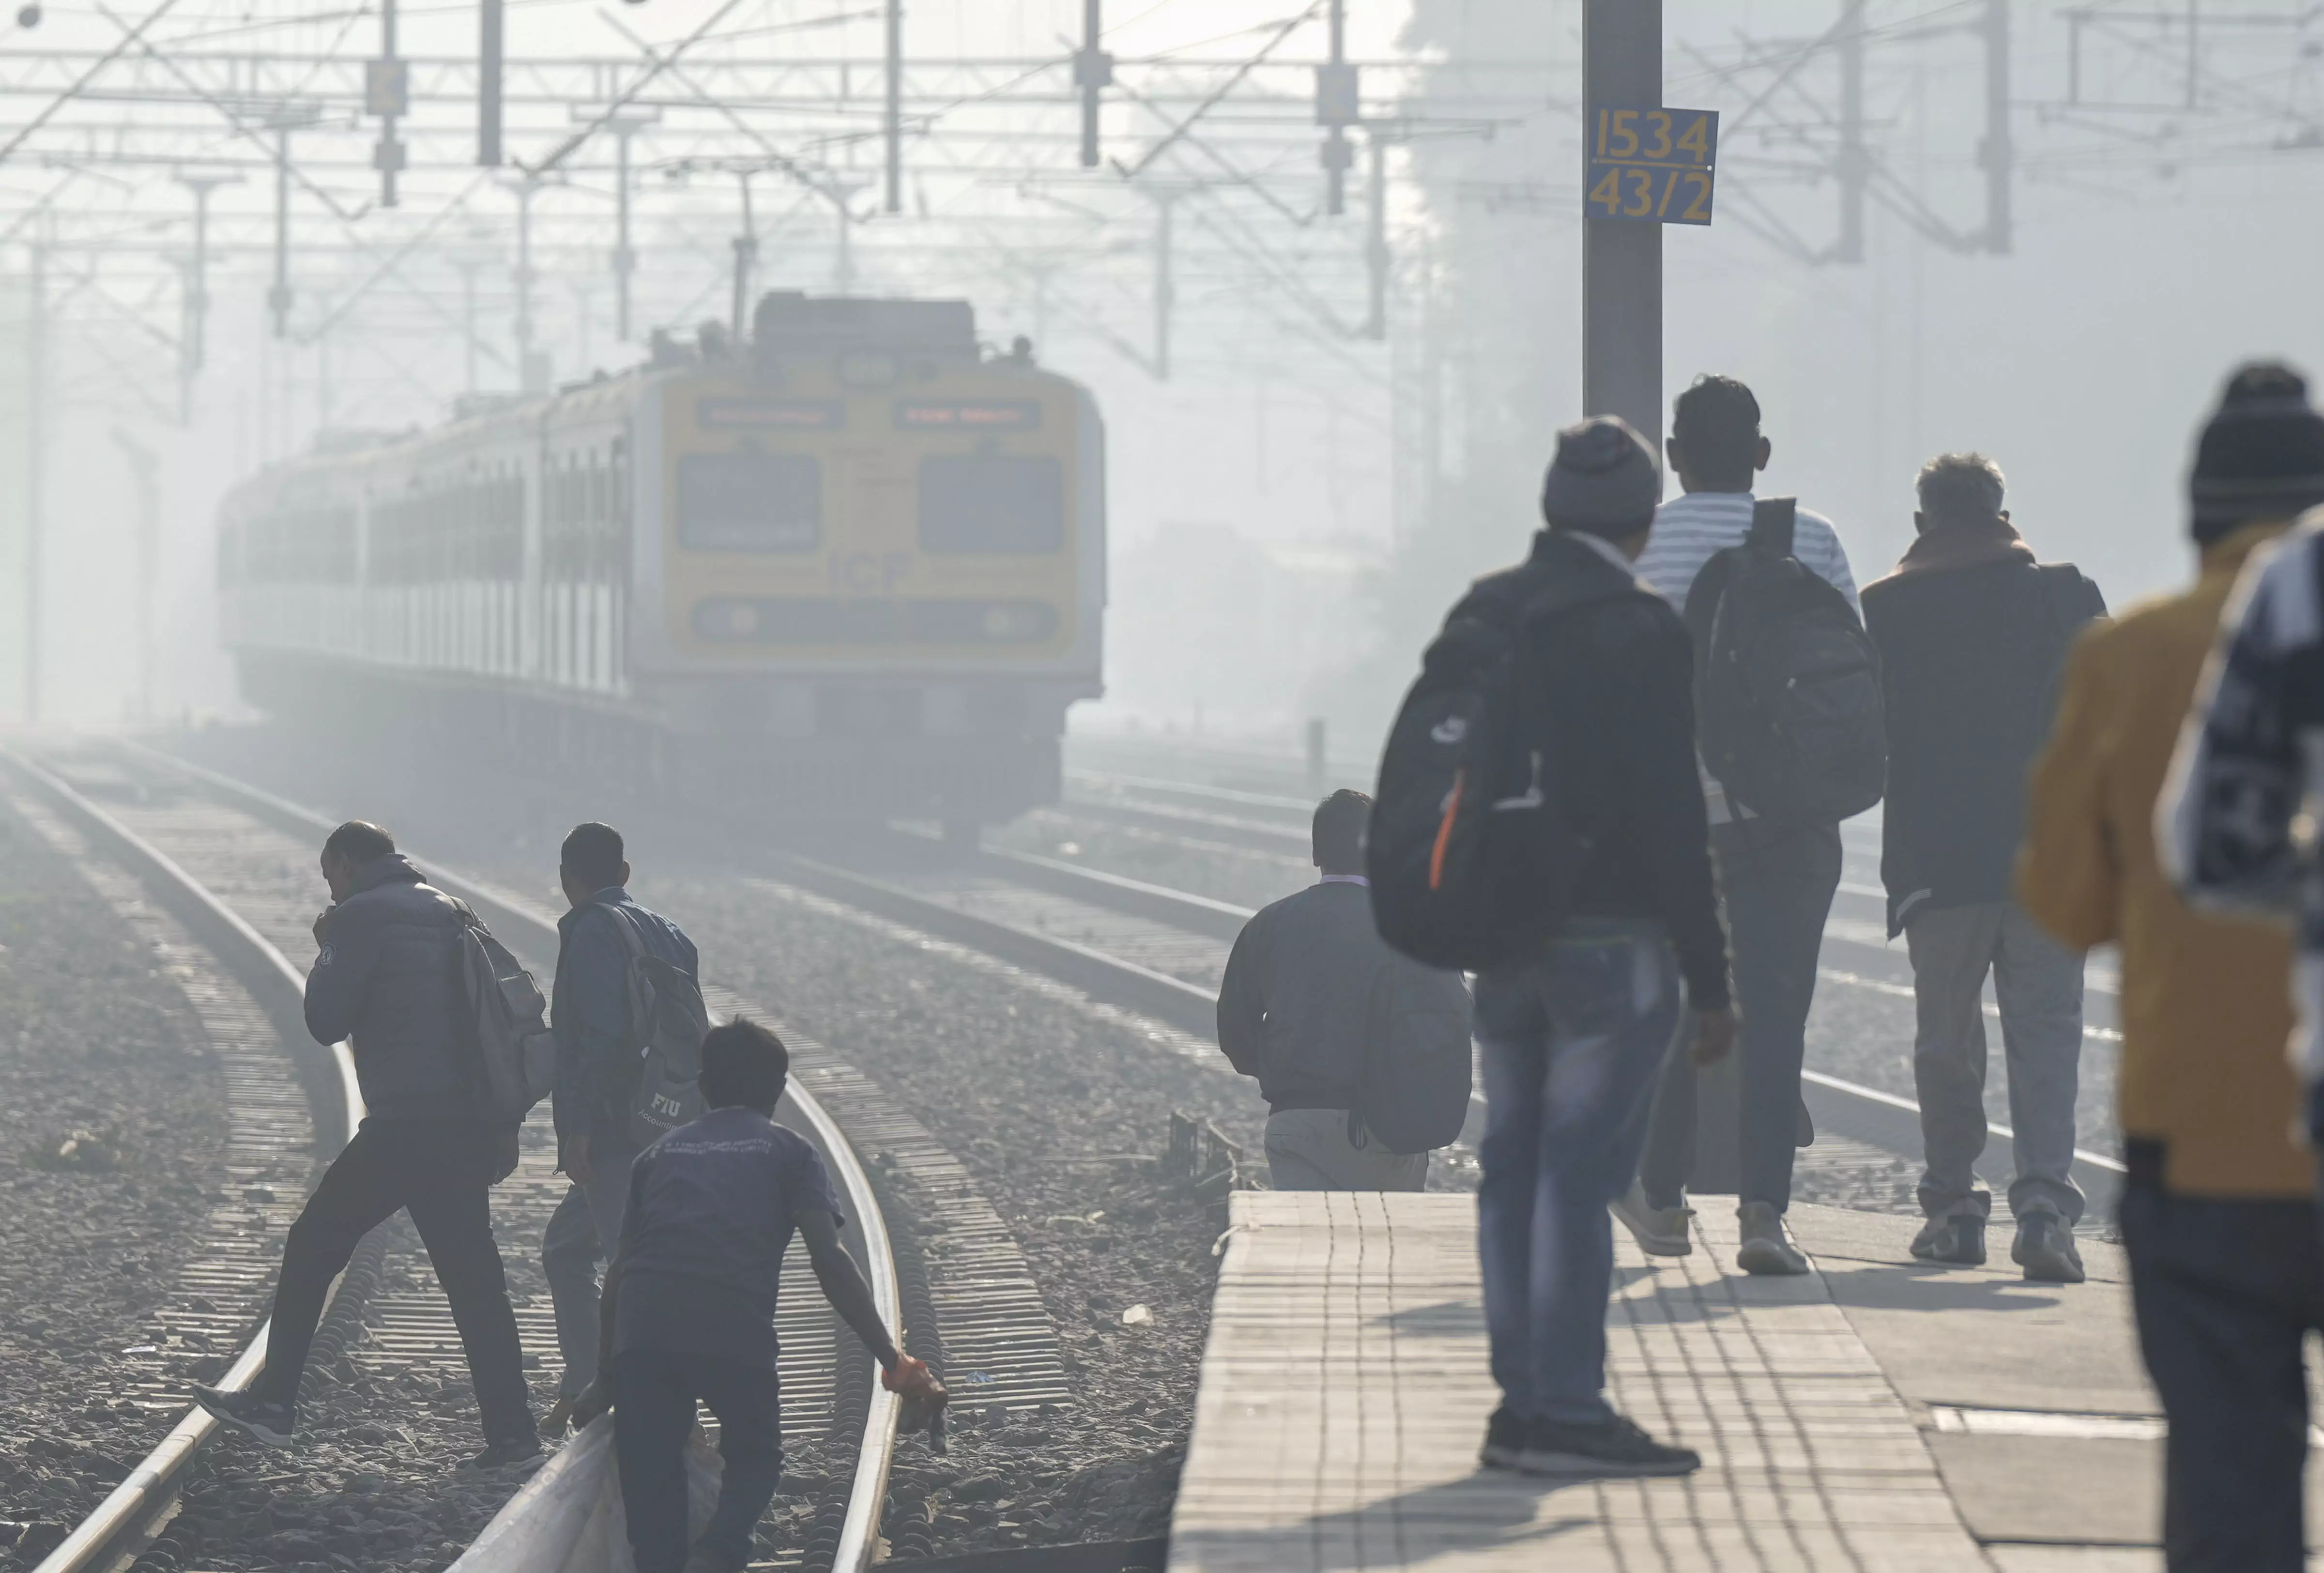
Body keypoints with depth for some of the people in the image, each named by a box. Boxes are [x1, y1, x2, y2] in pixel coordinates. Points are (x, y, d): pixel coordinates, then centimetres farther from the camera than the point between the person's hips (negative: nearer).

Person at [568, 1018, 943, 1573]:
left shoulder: (660, 1153, 28)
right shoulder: (789, 1152, 18)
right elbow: (829, 1260, 5)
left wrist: (607, 1377, 34)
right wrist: (893, 1361, 2)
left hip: (641, 1327, 2)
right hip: (736, 1329, -2)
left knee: (649, 1485, 12)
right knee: (755, 1458, 18)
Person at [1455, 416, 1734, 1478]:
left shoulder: (1480, 613, 7)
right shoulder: (1641, 631, -13)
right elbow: (1671, 818, -14)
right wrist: (1709, 980, -11)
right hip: (1611, 940, -7)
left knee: (1514, 1164, 10)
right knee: (1581, 1169, -6)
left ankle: (1523, 1400, 13)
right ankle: (1565, 1412, -6)